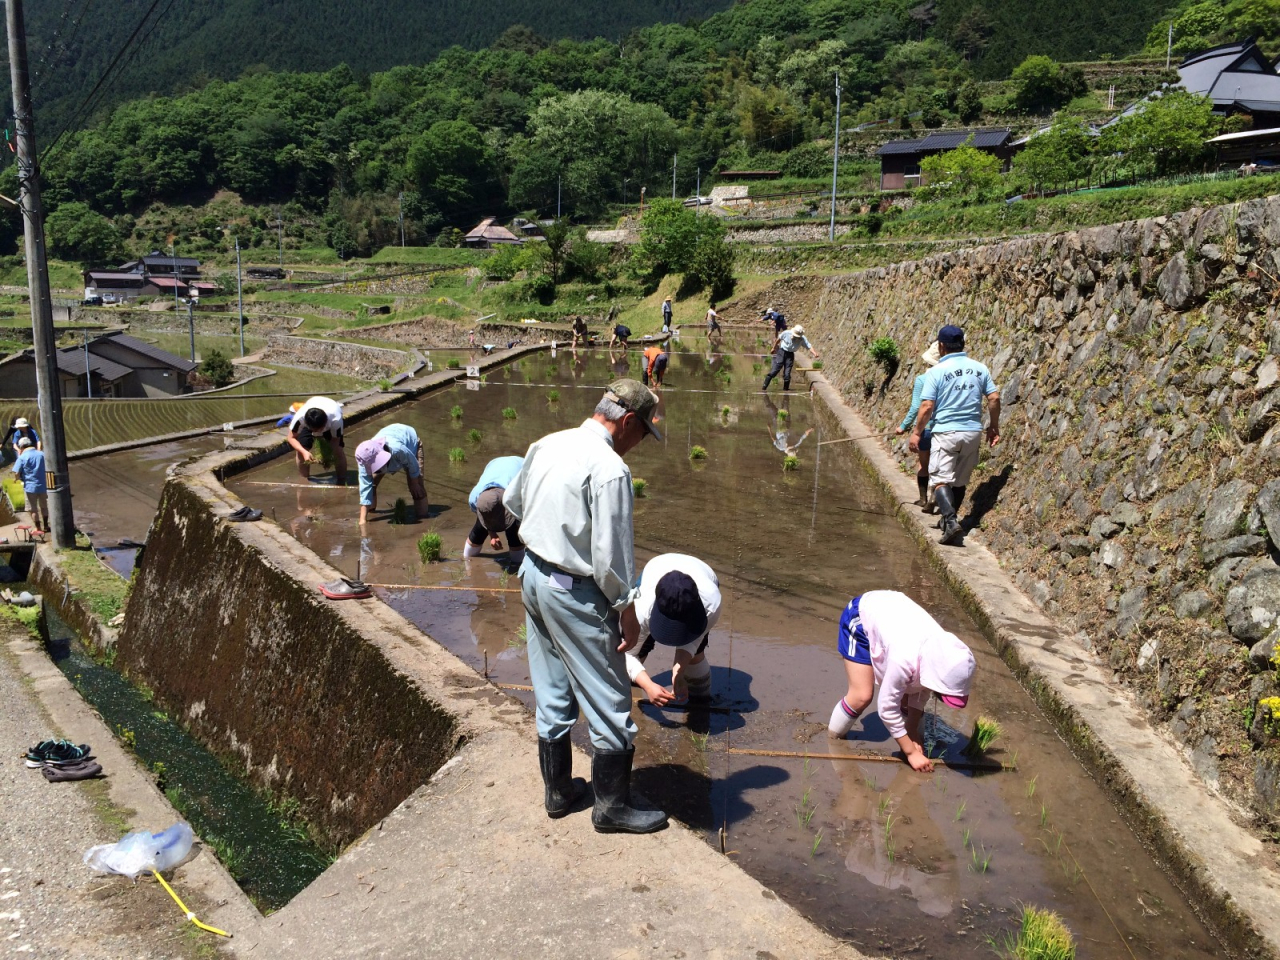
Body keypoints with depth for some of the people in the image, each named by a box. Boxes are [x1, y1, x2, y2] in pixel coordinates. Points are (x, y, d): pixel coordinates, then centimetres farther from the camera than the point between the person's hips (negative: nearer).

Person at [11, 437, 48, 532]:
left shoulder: (22, 457, -12)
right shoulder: (42, 454, -1)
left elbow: (16, 473, -15)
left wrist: (21, 479, 4)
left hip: (30, 486, -4)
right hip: (43, 485, 4)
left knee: (33, 509, 10)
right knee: (44, 506, 19)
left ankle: (38, 528, 15)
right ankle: (45, 525, 27)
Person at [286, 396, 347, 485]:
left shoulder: (335, 420, -44)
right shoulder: (300, 417, -42)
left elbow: (335, 441, -27)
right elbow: (292, 437, -25)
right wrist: (304, 452, -42)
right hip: (308, 421, 1)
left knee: (338, 450, -17)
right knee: (300, 451, -13)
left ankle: (342, 483, 0)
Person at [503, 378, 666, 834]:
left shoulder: (546, 446, 3)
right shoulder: (609, 468, -22)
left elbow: (512, 503, 18)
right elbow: (610, 555, -22)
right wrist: (627, 612, -11)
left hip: (532, 574, 9)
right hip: (575, 593, -9)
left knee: (552, 694, 21)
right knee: (608, 702, 7)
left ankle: (557, 789, 35)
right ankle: (612, 806, 20)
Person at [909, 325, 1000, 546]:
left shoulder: (936, 372, -10)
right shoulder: (980, 369, 4)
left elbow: (927, 407, -12)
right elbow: (994, 398, 3)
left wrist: (917, 432, -1)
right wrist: (994, 426, 16)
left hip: (946, 432, -5)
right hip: (973, 432, 5)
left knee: (940, 479, -4)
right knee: (960, 481, 17)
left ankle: (951, 521, -24)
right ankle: (948, 520, 29)